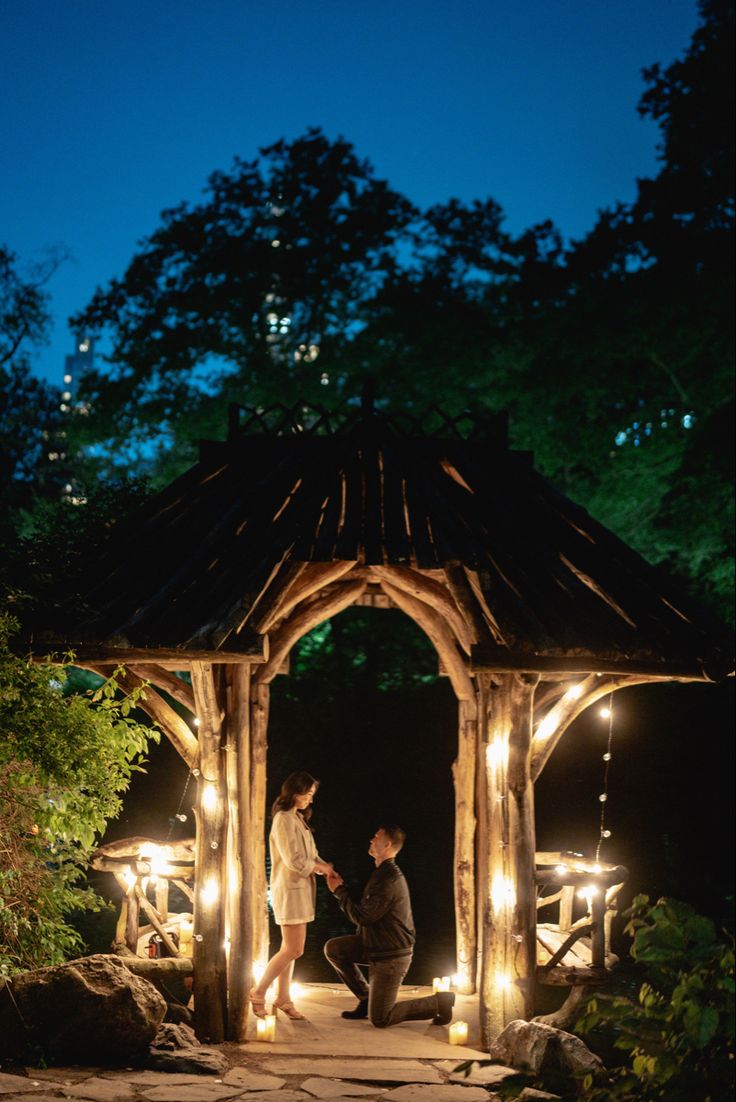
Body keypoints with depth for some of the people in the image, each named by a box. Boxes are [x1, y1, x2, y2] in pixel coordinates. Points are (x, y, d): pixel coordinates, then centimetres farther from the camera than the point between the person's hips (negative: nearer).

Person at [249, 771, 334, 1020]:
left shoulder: (299, 819, 17)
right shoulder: (284, 819, -13)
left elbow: (310, 856, 15)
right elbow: (294, 860, -19)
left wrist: (325, 868, -3)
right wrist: (321, 868, -7)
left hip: (301, 889, 9)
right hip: (290, 889, -9)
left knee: (290, 948, 10)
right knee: (293, 950, -9)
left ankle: (283, 999, 15)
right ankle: (259, 994, -1)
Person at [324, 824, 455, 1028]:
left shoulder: (389, 879, -23)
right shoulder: (383, 872, 12)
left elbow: (363, 917, -22)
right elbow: (366, 911, 14)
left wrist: (339, 891, -12)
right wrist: (341, 887, 9)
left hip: (391, 956, -10)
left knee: (379, 1019, -8)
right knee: (333, 948, 1)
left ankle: (439, 1002, 2)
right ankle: (366, 998, 11)